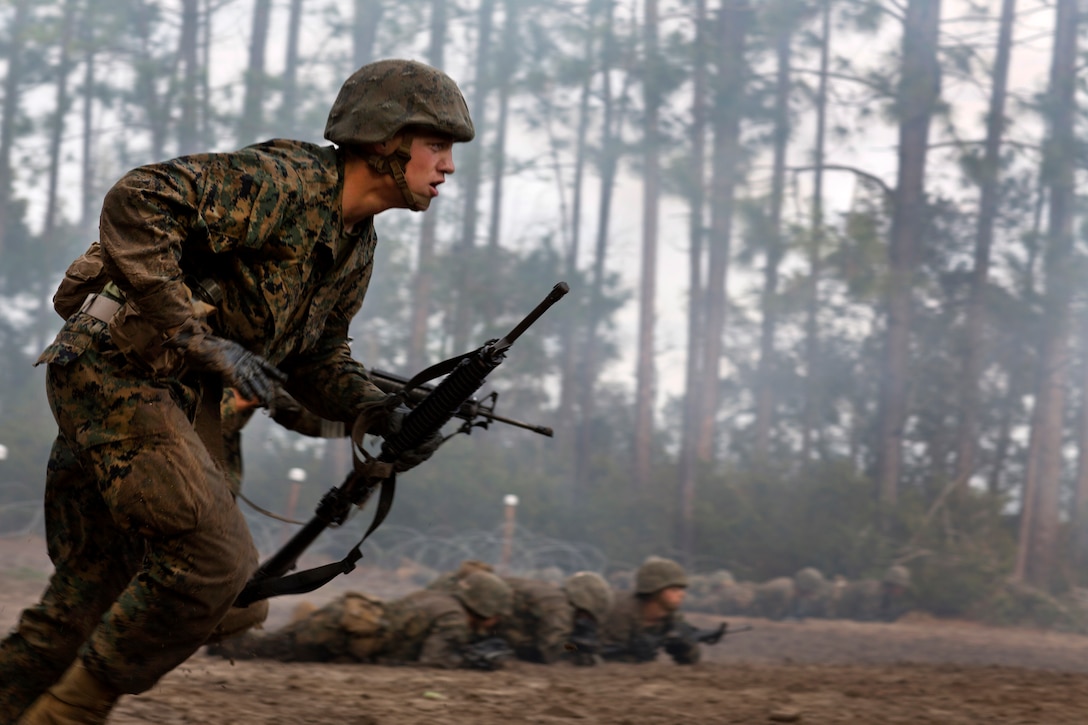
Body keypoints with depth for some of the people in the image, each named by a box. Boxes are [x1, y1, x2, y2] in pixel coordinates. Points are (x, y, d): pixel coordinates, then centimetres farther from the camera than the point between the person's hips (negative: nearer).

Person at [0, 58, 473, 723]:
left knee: (92, 598, 10)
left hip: (181, 396, 9)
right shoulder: (283, 181, -18)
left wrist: (382, 414, 1)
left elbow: (315, 357, 21)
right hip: (115, 369, -9)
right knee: (210, 562, -16)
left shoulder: (357, 248, 11)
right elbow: (138, 202, -27)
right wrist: (197, 338, -26)